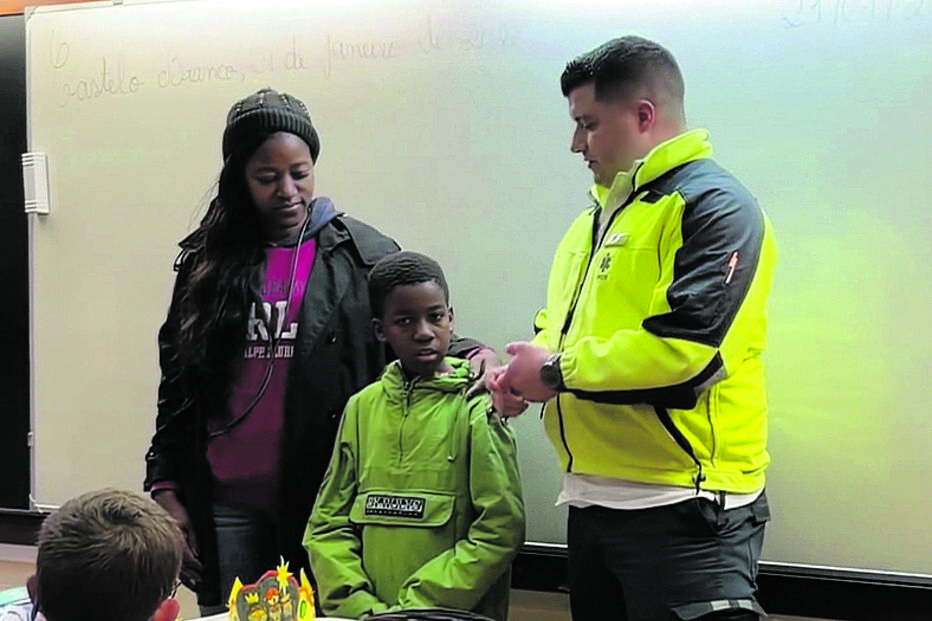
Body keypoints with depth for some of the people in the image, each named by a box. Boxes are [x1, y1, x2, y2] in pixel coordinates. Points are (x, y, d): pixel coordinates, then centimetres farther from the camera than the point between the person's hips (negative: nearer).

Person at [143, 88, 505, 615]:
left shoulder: (363, 254, 2)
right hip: (226, 504, 2)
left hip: (327, 494, -2)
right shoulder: (209, 260, 8)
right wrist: (166, 489, 7)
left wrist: (470, 353, -17)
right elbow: (177, 385, 11)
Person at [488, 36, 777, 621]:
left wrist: (558, 371, -13)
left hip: (682, 505, -9)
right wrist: (525, 364, 0)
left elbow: (684, 347, -24)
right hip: (591, 500, 9)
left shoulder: (714, 206, -12)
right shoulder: (597, 217, 17)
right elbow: (560, 326, 23)